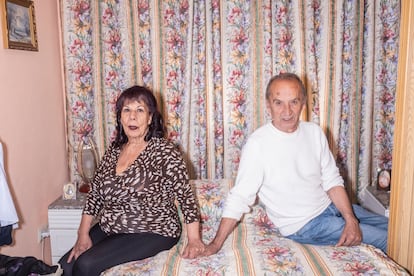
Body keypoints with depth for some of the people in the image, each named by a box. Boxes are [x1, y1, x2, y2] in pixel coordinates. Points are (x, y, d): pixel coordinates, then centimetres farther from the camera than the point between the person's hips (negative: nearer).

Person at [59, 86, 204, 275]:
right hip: (108, 229, 6)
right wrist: (83, 235, 0)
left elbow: (186, 196, -15)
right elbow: (95, 194, 6)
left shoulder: (164, 152, -16)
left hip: (152, 233, -6)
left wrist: (194, 240, -17)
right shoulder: (113, 150, 2)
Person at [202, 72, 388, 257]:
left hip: (330, 206, 6)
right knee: (384, 239, -7)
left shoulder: (314, 132, -4)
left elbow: (332, 181, 2)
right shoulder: (257, 144, -22)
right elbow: (239, 198, -20)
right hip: (303, 225, -6)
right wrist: (215, 245, -22)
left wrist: (351, 220, -10)